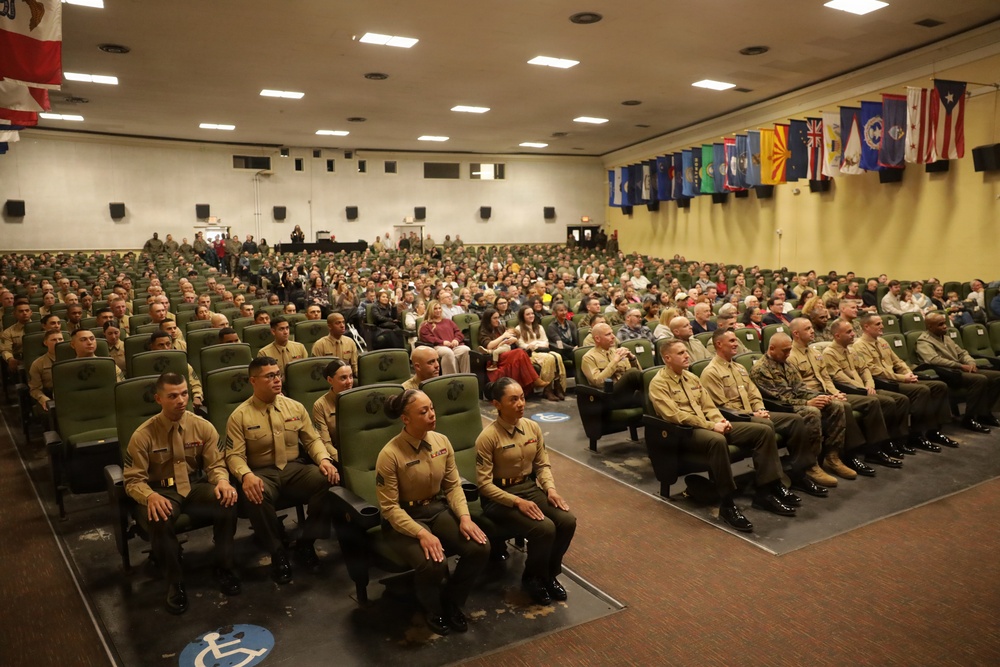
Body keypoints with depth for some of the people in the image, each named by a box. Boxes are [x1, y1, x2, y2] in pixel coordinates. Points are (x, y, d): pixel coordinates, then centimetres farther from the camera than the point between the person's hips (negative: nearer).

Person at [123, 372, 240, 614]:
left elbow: (216, 464, -1)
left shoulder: (203, 427, -3)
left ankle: (223, 567, -5)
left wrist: (222, 481, -26)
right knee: (159, 520, -37)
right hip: (163, 491, -2)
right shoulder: (143, 435, -9)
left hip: (196, 486, 2)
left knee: (228, 502, -30)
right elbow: (133, 480, -7)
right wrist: (150, 496, -30)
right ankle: (175, 582, -11)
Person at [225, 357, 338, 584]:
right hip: (262, 473, -3)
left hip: (295, 468, 3)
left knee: (329, 480, -27)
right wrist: (247, 475, -29)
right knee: (255, 495, -39)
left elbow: (312, 439, 8)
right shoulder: (240, 416, -3)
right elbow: (234, 455, -7)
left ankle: (306, 543, -8)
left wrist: (324, 459, -14)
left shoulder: (295, 407, 7)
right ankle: (278, 552, -14)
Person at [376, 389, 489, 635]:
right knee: (433, 565, -31)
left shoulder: (442, 442, -4)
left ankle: (452, 601, 12)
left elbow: (453, 485, 3)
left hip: (438, 509, 5)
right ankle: (432, 608, 8)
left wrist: (465, 517, -13)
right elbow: (389, 507, -18)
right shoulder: (390, 455, -21)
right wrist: (422, 533, -28)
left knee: (480, 548, -18)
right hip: (404, 517, -5)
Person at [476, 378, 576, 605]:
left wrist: (550, 488, -9)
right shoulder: (488, 437, -18)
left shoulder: (533, 428, 0)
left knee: (567, 521, -16)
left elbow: (542, 464, 10)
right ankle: (533, 578, 4)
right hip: (499, 496, -6)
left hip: (530, 487, 6)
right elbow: (484, 483, -17)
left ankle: (550, 575, 10)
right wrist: (517, 501, -24)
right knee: (544, 529, -26)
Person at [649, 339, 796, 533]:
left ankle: (767, 490, -2)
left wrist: (719, 420, -6)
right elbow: (675, 415, -18)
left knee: (764, 430, -5)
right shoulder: (659, 384, -8)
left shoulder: (691, 377, 18)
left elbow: (708, 406, 17)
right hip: (684, 431, -8)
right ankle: (727, 504, -30)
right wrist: (712, 426, -19)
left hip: (708, 425, 8)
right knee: (718, 440, -42)